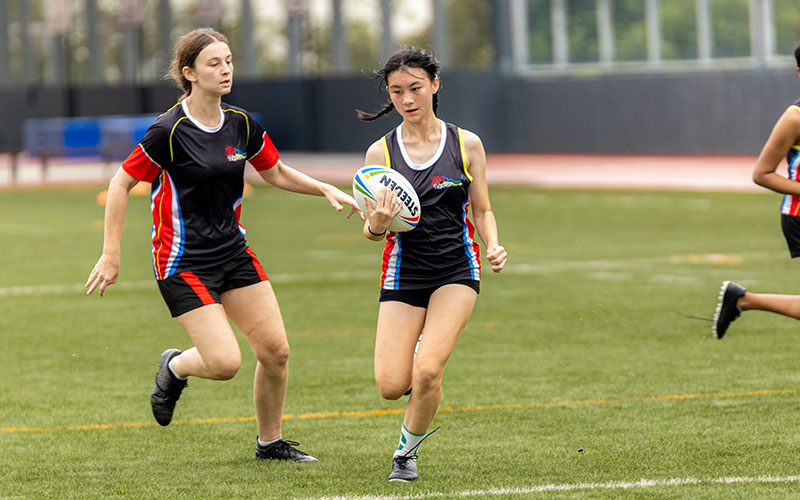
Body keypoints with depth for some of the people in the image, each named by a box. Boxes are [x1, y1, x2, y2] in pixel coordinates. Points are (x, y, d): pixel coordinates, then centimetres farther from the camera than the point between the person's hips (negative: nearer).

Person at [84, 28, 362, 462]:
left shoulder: (242, 125, 2)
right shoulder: (169, 131, -17)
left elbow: (276, 173, 17)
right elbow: (121, 184, -10)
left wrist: (324, 189, 2)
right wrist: (111, 255, -11)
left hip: (233, 252, 6)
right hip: (183, 260, -6)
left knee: (275, 349, 0)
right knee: (225, 363, -15)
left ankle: (270, 442, 19)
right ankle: (175, 367, 20)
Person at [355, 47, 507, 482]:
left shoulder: (466, 145, -1)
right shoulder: (381, 152, -1)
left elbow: (482, 210, 8)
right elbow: (371, 231, 2)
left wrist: (493, 246, -11)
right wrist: (377, 225, -22)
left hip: (457, 270, -1)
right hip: (403, 271, 1)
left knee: (427, 372, -19)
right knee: (391, 385, -9)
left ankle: (407, 451, 8)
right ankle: (421, 349, 28)